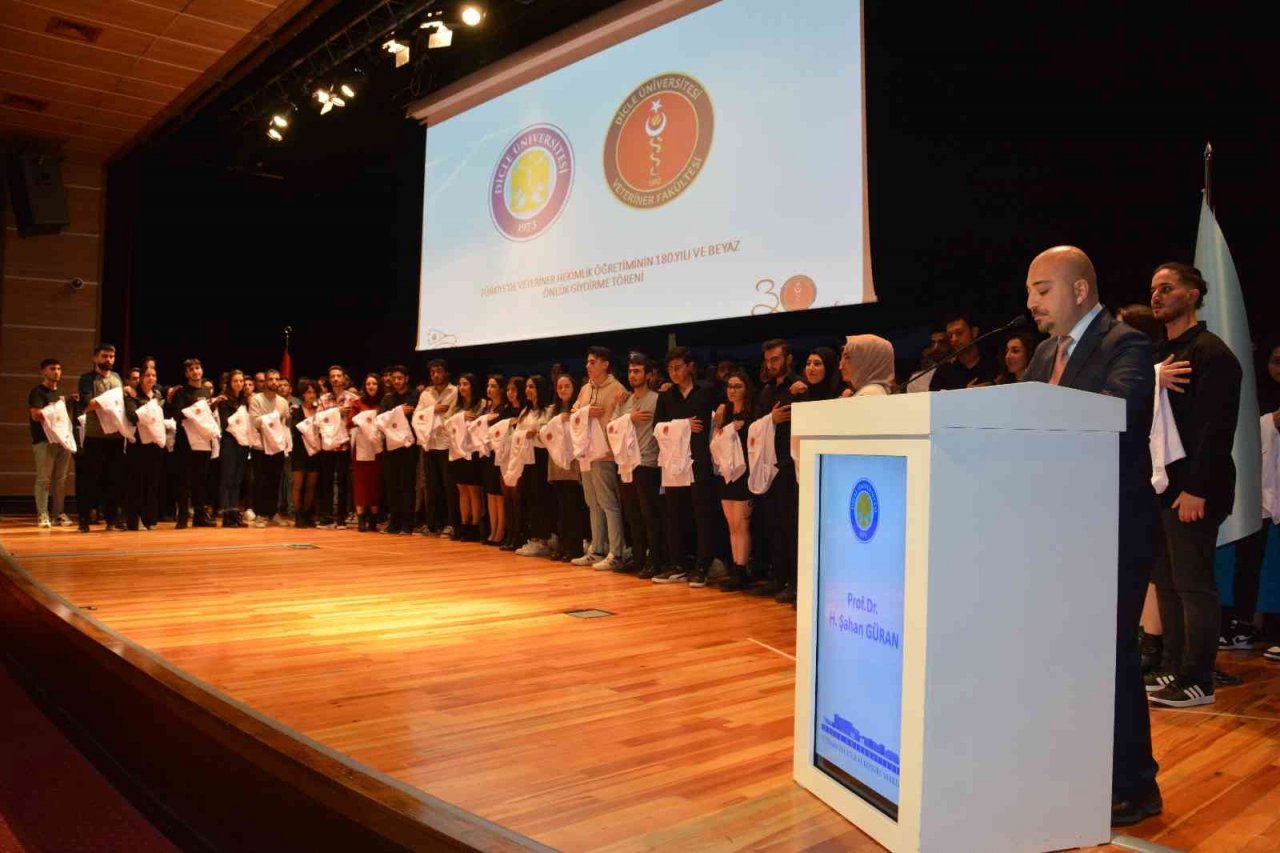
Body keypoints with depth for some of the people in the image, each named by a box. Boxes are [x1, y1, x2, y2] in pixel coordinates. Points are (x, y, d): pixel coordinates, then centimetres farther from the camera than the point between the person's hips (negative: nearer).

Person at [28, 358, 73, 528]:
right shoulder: (38, 392, 0)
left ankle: (59, 513, 10)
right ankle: (43, 515, -4)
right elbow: (35, 415, -12)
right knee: (44, 479, -6)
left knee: (61, 479, 6)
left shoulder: (61, 393, 20)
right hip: (44, 440, -6)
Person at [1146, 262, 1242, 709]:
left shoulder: (1211, 352, -8)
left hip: (1192, 489, -8)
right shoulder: (1159, 352, 17)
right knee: (1167, 582, 10)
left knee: (1193, 585, -2)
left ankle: (1198, 681, 6)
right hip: (1160, 484, 8)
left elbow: (1216, 427, -16)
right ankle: (1173, 668, 18)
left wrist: (1196, 488, -19)